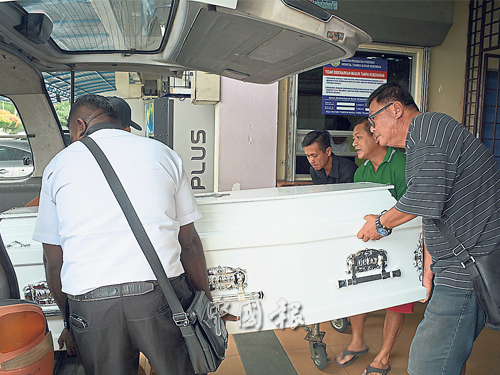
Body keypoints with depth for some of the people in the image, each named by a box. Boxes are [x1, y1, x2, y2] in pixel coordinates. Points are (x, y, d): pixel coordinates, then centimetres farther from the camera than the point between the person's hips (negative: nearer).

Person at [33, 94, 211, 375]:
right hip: (161, 296, -1)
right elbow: (189, 242, 7)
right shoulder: (163, 154, 8)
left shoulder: (58, 165, 10)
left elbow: (53, 260, 12)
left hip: (89, 303, 2)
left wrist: (69, 322, 24)